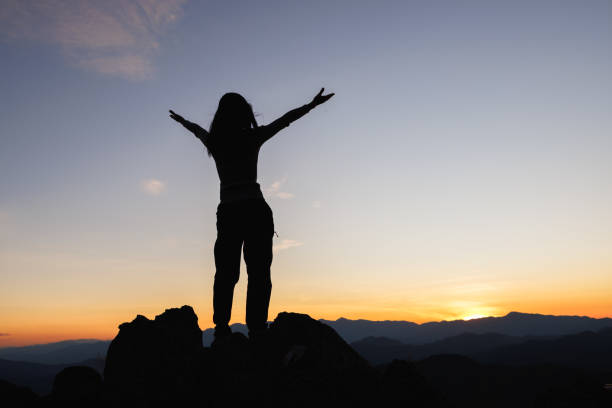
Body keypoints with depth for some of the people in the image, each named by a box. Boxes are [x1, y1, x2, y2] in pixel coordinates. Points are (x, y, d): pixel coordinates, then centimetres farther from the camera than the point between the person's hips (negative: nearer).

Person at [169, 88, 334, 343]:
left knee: (226, 274, 7)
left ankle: (221, 329, 3)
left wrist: (183, 121, 54)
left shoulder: (213, 141, 10)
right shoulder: (252, 138, 0)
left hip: (227, 212, 4)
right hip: (255, 209, -4)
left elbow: (196, 129, 32)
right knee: (258, 272, -4)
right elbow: (286, 119, 9)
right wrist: (313, 104, 20)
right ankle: (256, 328, -11)